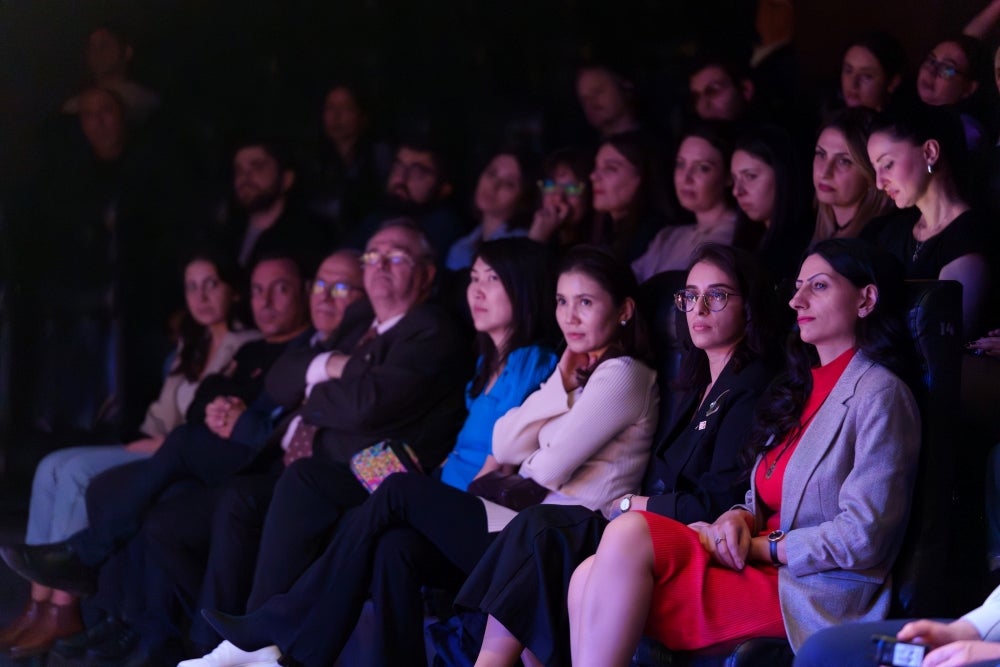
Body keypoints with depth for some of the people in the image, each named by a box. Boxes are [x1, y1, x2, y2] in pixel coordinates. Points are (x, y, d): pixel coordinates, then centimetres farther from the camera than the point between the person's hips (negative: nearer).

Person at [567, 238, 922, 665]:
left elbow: (862, 538, -14)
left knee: (630, 535, -23)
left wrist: (755, 546, -10)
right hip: (763, 566, 8)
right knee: (590, 581, -15)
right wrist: (739, 520, -1)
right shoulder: (800, 388, 22)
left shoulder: (878, 394, -6)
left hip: (814, 594, -8)